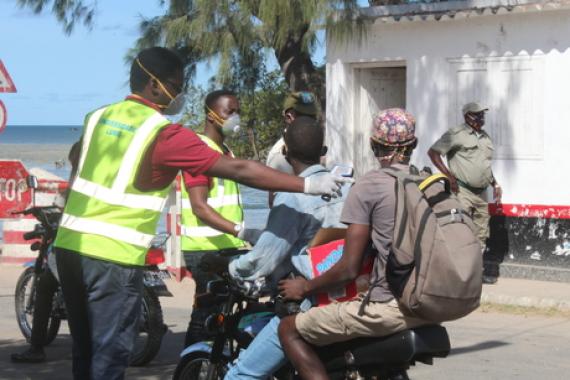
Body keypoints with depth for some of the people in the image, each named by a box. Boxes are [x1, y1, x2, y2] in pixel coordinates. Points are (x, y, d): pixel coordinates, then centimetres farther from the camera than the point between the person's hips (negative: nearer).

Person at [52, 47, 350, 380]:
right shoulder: (165, 135, -10)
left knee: (86, 352, 16)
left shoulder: (99, 117, 12)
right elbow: (238, 170, -14)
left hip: (70, 244, 8)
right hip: (114, 255, -8)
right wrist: (309, 185, -11)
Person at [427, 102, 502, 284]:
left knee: (481, 235, 11)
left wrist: (495, 185, 15)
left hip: (481, 193, 8)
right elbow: (433, 152, -9)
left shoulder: (485, 137, 16)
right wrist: (449, 176, -14)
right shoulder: (456, 134, -7)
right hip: (462, 192, -8)